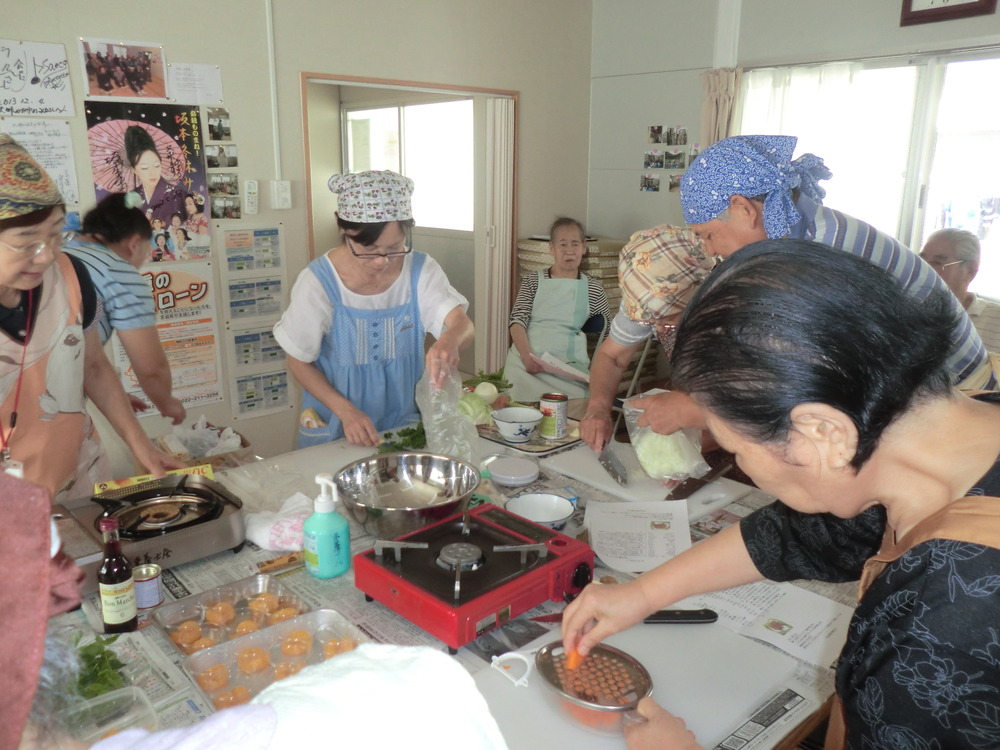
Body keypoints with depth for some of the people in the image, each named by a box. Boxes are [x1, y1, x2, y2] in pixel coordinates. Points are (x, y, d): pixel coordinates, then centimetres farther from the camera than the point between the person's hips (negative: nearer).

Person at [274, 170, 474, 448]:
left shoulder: (421, 271, -9)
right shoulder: (318, 282, -15)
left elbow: (463, 325, -20)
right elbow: (299, 362, -7)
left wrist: (450, 340, -45)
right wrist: (346, 412, -20)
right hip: (333, 429, -2)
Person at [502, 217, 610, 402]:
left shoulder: (593, 289, 14)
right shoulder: (533, 281, 14)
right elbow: (518, 321, 3)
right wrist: (527, 356, -14)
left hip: (570, 367, 0)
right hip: (525, 363, 0)